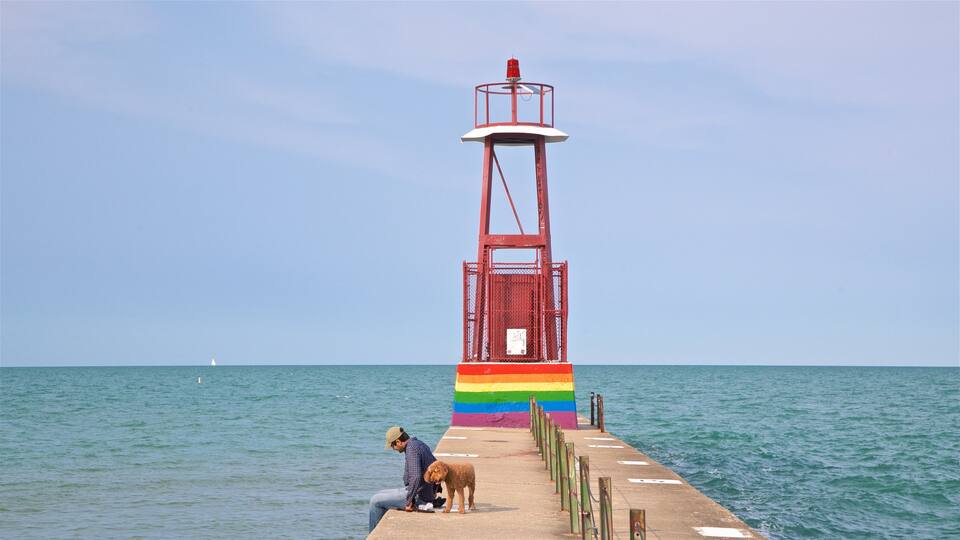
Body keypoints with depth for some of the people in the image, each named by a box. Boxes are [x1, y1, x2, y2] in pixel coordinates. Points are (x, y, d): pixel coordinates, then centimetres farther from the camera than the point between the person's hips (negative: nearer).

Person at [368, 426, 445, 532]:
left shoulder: (411, 449, -20)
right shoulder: (420, 444, 12)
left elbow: (416, 477, -30)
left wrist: (410, 501, -23)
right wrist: (433, 492, 23)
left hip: (418, 496, -10)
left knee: (375, 501, -1)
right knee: (379, 495, 22)